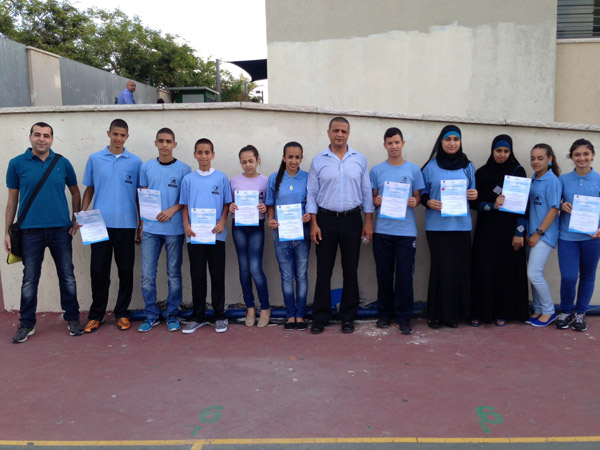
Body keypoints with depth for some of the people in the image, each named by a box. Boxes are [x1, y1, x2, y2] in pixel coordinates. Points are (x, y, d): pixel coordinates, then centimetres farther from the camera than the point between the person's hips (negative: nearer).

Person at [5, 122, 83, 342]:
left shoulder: (62, 163, 3)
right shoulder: (17, 164, 1)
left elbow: (75, 192, 14)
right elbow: (12, 199, 5)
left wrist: (77, 218, 4)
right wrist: (7, 231, 3)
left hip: (61, 229, 1)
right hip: (30, 231, -1)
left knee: (67, 277, 7)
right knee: (29, 279, 7)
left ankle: (72, 319, 21)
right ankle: (26, 324, 21)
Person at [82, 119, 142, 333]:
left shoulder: (135, 162, 5)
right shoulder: (95, 159, 7)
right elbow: (89, 189, 12)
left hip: (126, 224, 0)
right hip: (100, 223, 0)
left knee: (125, 270, 5)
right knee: (98, 270, 4)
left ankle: (122, 313, 19)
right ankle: (96, 315, 17)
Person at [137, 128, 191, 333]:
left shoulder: (183, 169, 0)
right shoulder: (146, 167, 8)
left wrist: (173, 209, -15)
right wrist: (141, 223, 6)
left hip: (174, 229, -2)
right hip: (150, 229, 2)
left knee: (174, 274, 7)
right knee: (147, 275, 3)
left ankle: (172, 315, 20)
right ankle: (151, 315, 17)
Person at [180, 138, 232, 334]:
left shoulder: (221, 178, 4)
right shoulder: (188, 179, 7)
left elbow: (226, 204, 6)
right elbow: (184, 206, 10)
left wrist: (222, 223, -10)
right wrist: (186, 225, -6)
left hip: (216, 235, -1)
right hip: (194, 235, 1)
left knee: (217, 275, 4)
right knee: (197, 276, 7)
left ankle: (220, 316, 16)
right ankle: (198, 317, 19)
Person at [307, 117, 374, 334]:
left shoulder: (359, 159, 5)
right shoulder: (318, 161, 3)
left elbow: (366, 192, 6)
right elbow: (311, 194, 2)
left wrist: (368, 222, 1)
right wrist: (313, 223, -5)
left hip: (352, 220, 1)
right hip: (325, 220, -1)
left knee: (351, 271, 6)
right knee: (323, 271, 3)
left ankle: (348, 317, 18)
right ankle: (320, 318, 14)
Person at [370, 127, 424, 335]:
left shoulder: (413, 170, 7)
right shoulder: (376, 170, 7)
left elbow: (418, 197, 9)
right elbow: (372, 198, 10)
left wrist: (414, 202, -12)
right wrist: (376, 201, -11)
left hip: (406, 230, 0)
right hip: (382, 230, 1)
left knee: (405, 274, 0)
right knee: (384, 273, 7)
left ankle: (404, 317, 12)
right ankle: (385, 313, 22)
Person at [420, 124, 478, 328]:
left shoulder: (468, 166, 11)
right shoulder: (431, 166, 4)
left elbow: (472, 192, 16)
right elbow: (422, 193, 7)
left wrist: (474, 195, -6)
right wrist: (428, 202, -13)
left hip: (461, 224, 3)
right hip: (437, 225, -2)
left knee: (459, 267, 0)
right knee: (442, 267, -6)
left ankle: (453, 312, 12)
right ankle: (437, 313, 5)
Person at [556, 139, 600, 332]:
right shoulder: (563, 180, 3)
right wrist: (562, 206, -12)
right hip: (567, 235, 0)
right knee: (568, 277, -6)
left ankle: (580, 313, 28)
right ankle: (566, 311, 18)